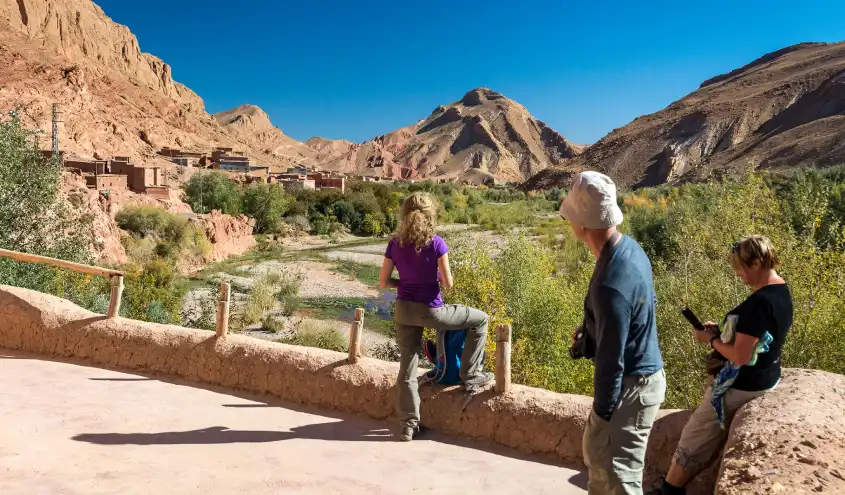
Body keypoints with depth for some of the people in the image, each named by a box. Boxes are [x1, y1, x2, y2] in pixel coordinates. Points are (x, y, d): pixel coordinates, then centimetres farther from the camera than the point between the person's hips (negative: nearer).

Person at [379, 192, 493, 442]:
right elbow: (447, 284, -10)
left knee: (407, 368, 12)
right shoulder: (436, 243, -12)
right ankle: (470, 377, 20)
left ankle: (408, 424, 14)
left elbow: (384, 282, 2)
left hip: (403, 311, 5)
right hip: (430, 311, -4)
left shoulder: (395, 244, 0)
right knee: (480, 320, 16)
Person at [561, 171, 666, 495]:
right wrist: (591, 327, 11)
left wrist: (602, 413, -14)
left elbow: (612, 360, -26)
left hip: (631, 386, -10)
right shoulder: (629, 247, -2)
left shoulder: (612, 285, -33)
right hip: (639, 373, 10)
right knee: (596, 452, 26)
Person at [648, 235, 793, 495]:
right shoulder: (782, 292, 4)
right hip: (764, 378, 10)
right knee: (705, 440, 20)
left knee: (694, 439, 5)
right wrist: (722, 330, 5)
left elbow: (740, 356, -28)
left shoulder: (759, 302, -28)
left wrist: (711, 339, -12)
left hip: (742, 385, -10)